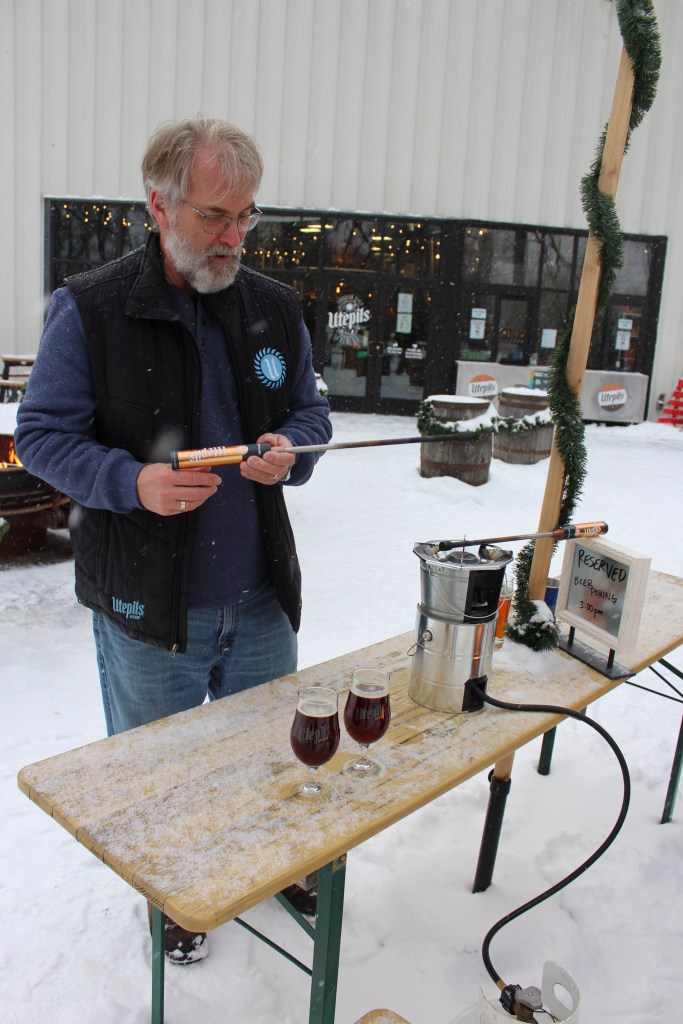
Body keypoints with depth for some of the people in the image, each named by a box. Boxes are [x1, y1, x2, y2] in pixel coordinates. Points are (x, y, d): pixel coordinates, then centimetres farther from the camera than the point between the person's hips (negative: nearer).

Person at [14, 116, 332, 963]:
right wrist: (132, 483, -25)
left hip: (259, 594, 4)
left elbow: (311, 411, 12)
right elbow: (41, 434, -8)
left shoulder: (275, 308, 3)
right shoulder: (89, 310, -11)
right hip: (145, 603, -3)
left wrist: (291, 449, -12)